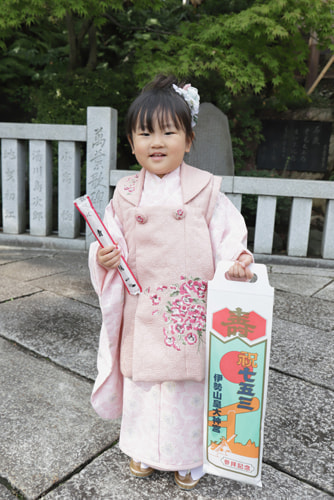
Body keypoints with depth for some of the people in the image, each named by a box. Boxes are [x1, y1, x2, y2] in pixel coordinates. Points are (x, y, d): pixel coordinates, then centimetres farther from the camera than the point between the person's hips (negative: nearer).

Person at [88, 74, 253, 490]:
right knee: (142, 378, 16)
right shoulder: (125, 195, 1)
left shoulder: (205, 190, -5)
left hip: (192, 308, -2)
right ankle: (143, 449, 43)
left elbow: (228, 236, -5)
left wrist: (237, 260, -24)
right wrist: (104, 259, -13)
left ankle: (188, 457, 39)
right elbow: (114, 243, 7)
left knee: (189, 381, 13)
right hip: (143, 311, 2)